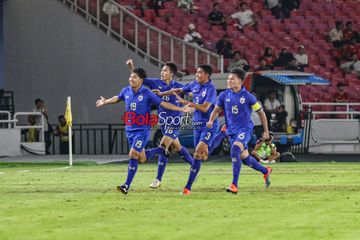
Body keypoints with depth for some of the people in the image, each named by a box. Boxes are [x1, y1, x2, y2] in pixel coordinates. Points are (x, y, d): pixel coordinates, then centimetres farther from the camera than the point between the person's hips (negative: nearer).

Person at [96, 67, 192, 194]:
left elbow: (163, 103, -8)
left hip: (142, 130, -6)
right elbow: (117, 98, 26)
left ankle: (127, 186, -12)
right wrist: (105, 102, 42)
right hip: (130, 129, 6)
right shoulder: (126, 91, 3)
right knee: (141, 159, 10)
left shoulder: (147, 94, -11)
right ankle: (162, 150, 38)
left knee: (133, 155, -16)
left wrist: (181, 109, -14)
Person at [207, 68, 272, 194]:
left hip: (245, 129, -6)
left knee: (235, 150, -29)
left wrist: (266, 131, 5)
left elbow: (261, 112, 2)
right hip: (231, 131, 6)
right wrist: (211, 121, -6)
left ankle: (234, 185, -30)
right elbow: (217, 110, 15)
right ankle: (266, 171, 42)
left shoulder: (248, 97, -9)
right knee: (244, 158, 14)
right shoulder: (224, 95, 1)